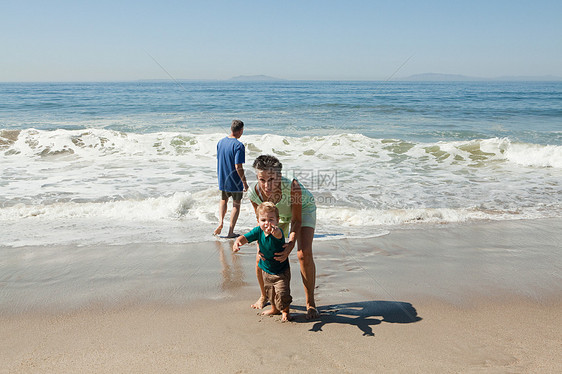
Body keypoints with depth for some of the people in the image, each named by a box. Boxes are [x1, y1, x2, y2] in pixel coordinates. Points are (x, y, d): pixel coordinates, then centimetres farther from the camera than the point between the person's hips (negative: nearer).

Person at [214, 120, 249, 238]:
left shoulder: (220, 142, 2)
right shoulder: (238, 145, -20)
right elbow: (238, 167, -23)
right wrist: (244, 182, -14)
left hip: (222, 179, 6)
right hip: (235, 181, -6)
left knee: (223, 200, 26)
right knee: (236, 204, 10)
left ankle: (220, 222, 5)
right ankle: (230, 232, 10)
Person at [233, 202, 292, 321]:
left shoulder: (278, 232, -32)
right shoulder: (258, 231, -16)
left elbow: (278, 235, -55)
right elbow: (245, 237, -19)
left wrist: (275, 231, -80)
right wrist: (237, 241, -43)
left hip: (281, 271, -6)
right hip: (266, 270, 6)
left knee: (282, 292, -11)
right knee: (269, 291, 22)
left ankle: (285, 311, 17)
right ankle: (275, 309, 48)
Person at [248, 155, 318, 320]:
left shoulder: (293, 186, -41)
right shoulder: (254, 193, -31)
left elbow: (296, 220, -29)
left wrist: (291, 244, -45)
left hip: (303, 209, -3)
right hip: (278, 215, 3)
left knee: (304, 254, -22)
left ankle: (310, 303, -4)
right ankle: (264, 296, 26)